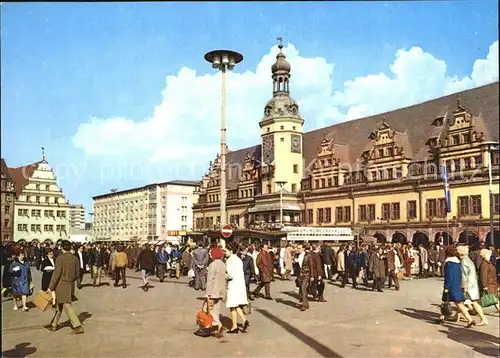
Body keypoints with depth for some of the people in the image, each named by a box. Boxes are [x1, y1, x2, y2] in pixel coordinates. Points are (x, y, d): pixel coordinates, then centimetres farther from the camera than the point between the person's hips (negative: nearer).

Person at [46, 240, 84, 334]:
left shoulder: (60, 258, -15)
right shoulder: (75, 258, 2)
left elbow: (56, 274, -16)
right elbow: (77, 273, 6)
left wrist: (51, 287, -8)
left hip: (61, 285, -6)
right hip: (71, 285, 6)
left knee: (67, 306, -2)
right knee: (59, 305, 21)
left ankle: (78, 327, -3)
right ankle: (53, 325, 32)